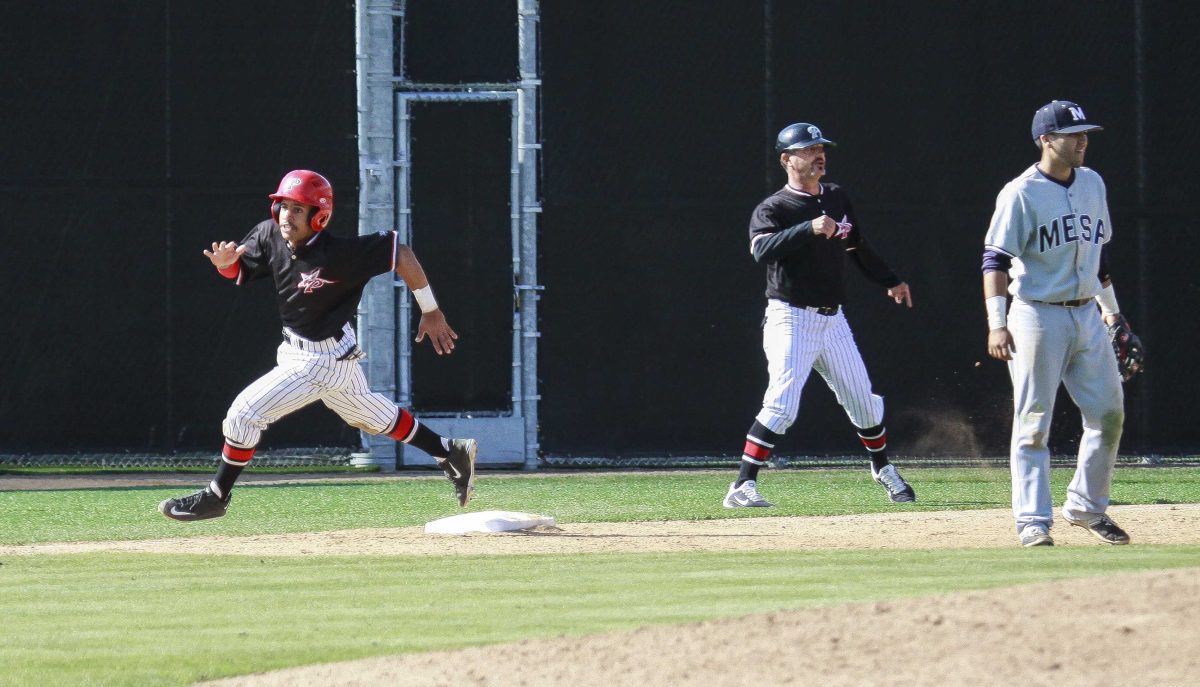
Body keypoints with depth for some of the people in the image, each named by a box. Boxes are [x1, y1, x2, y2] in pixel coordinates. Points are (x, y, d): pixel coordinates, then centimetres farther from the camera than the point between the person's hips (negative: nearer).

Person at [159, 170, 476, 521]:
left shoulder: (338, 254, -29)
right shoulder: (269, 236, -10)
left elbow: (400, 253, -23)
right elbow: (237, 270, 5)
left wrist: (430, 311, -17)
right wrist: (225, 262, -20)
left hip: (324, 361, -8)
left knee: (244, 413, -9)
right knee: (373, 415, 25)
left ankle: (215, 497, 8)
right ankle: (451, 454, 40)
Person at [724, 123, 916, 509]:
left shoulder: (837, 199, 12)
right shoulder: (773, 209, -9)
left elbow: (857, 246, 26)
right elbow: (762, 249, -29)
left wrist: (890, 281, 30)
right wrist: (810, 228, -38)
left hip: (832, 320, 6)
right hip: (792, 320, -6)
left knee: (863, 401, 12)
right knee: (782, 406, -18)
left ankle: (883, 470, 35)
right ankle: (743, 488, -17)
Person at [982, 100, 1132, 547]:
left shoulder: (1093, 184, 10)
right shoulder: (1021, 194, -11)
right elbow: (996, 259, -16)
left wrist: (1110, 307, 24)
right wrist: (997, 322, -25)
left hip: (1086, 317, 7)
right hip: (1038, 317, -7)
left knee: (1109, 414, 6)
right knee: (1033, 423, -3)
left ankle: (1086, 507, 20)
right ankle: (1033, 521, -1)